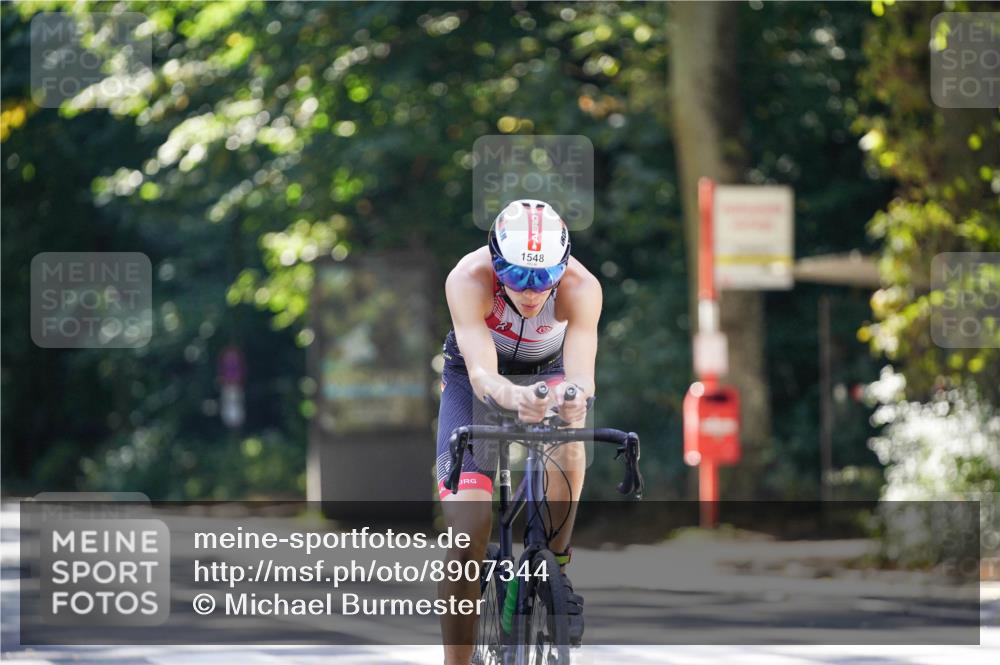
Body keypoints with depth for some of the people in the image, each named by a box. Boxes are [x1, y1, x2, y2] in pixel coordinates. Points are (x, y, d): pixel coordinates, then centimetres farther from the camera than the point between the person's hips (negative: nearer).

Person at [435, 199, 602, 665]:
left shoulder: (581, 288, -33)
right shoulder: (469, 279, -35)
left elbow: (581, 372, -43)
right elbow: (481, 372, -45)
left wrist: (575, 397, -68)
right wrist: (513, 398, -68)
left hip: (547, 373, 1)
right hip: (473, 379, -1)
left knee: (567, 448, -34)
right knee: (467, 528, -15)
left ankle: (556, 561, -10)